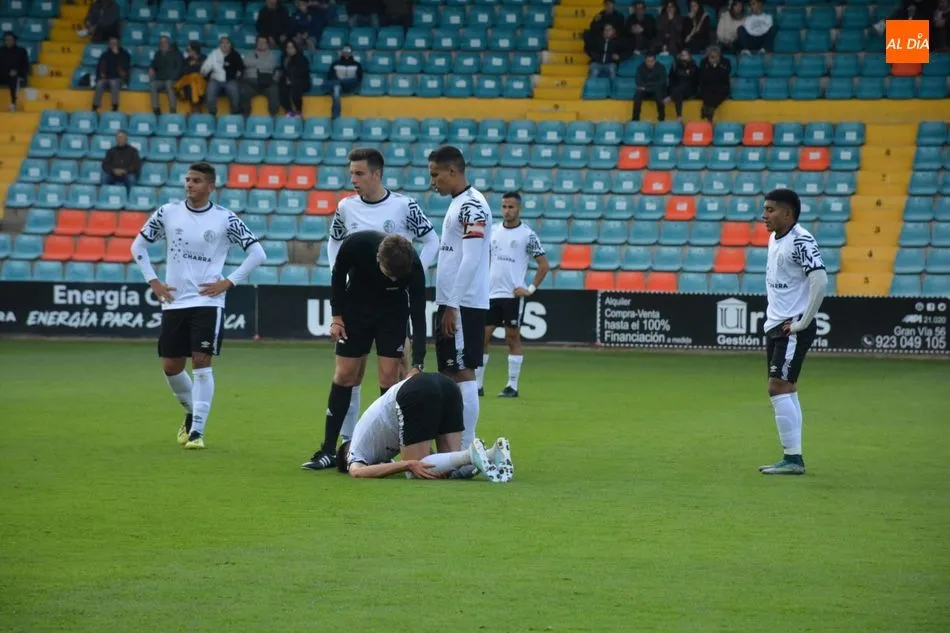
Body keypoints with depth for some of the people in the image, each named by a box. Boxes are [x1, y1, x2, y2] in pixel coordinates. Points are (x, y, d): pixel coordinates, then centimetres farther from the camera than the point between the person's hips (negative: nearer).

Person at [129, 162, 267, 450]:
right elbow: (139, 246, 13)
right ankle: (192, 412, 33)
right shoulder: (167, 213, 2)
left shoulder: (225, 219, -5)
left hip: (207, 301, -3)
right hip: (174, 302, 3)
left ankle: (197, 430, -6)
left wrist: (229, 282, -7)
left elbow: (257, 253, -1)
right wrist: (153, 281, 4)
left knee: (201, 363, -12)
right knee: (171, 367, 6)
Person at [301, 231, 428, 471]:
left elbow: (419, 316, -27)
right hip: (356, 307, 1)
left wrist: (417, 365, -33)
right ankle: (328, 451, 6)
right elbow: (338, 274, -8)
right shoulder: (356, 244, -32)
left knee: (389, 377, -8)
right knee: (344, 375, 0)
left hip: (393, 312, -1)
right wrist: (337, 316, -8)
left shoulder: (413, 267, -32)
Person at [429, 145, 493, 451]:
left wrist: (453, 306, -19)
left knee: (462, 374, -9)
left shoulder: (472, 206, -13)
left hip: (463, 306, -10)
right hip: (451, 304, 10)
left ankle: (465, 450, -8)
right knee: (450, 375, 11)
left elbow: (471, 260, -19)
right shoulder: (458, 204, 18)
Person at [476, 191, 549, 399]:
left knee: (513, 338, -1)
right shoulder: (493, 231, 10)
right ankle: (477, 384, 8)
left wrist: (531, 289, -6)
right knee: (481, 337, 2)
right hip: (490, 294, 5)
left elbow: (544, 265, -1)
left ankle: (512, 386, 5)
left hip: (513, 295, -5)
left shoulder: (527, 234, -3)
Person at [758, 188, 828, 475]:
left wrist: (802, 322, -19)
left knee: (778, 387, -13)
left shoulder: (801, 241, -16)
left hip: (794, 328, -9)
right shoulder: (774, 239, 12)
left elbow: (820, 280, -24)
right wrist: (774, 316, 15)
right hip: (774, 325, 9)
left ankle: (792, 459, -11)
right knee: (787, 390, 10)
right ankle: (792, 458, 14)